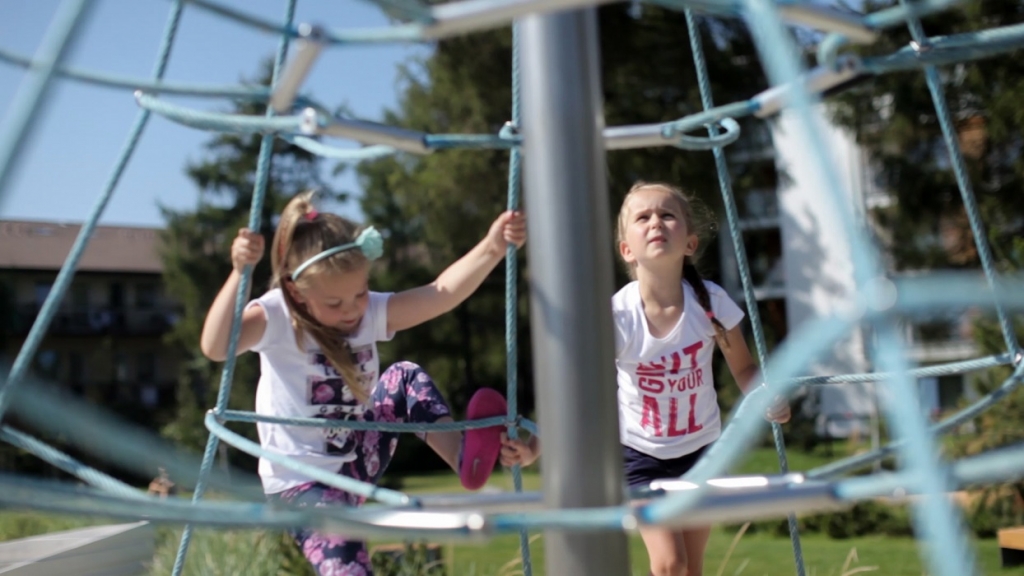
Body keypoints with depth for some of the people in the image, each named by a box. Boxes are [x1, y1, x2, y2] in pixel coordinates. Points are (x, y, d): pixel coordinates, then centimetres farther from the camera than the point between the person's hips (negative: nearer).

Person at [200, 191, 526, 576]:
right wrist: (239, 273, -48)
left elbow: (442, 293, -17)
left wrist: (493, 248, -32)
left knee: (405, 379, -8)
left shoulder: (372, 312, -5)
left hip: (357, 462, 6)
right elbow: (215, 348, -37)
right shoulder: (276, 318, -19)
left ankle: (463, 458, -12)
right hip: (302, 482, -6)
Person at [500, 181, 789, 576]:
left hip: (702, 449, 2)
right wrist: (535, 447, -36)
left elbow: (743, 368, -5)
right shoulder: (617, 316, -25)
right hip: (641, 454, -2)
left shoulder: (711, 300, -19)